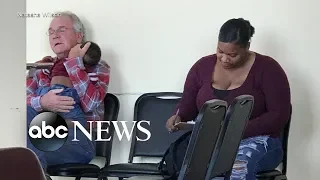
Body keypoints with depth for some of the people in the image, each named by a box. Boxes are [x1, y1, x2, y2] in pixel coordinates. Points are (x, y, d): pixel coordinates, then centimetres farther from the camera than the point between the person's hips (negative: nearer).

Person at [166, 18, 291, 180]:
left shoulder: (267, 68, -3)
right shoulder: (203, 66, 9)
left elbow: (279, 115, -9)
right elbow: (188, 104, 14)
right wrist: (178, 117, -11)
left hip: (255, 140, -3)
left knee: (239, 165, -41)